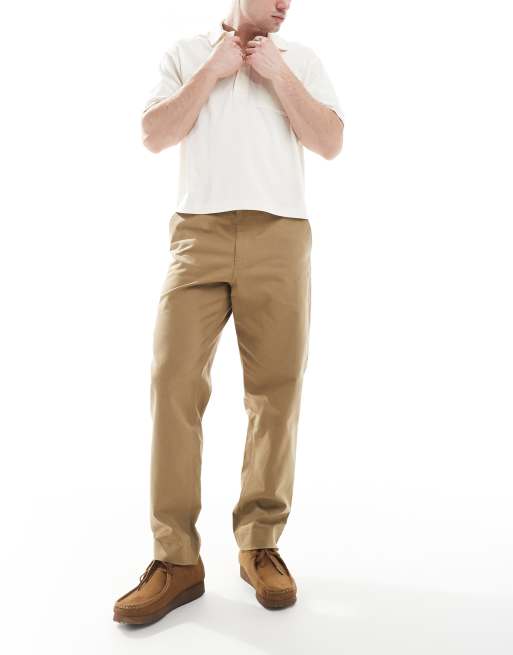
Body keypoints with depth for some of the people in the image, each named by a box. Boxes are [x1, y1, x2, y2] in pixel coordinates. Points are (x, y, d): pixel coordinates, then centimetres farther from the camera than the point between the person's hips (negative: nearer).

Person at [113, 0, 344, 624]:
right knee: (175, 381, -11)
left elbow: (330, 142, 7)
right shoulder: (185, 54, 19)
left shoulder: (300, 59, 20)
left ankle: (260, 545, 9)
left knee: (277, 389, -4)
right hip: (199, 231, 0)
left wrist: (276, 74, 3)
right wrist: (212, 72, 3)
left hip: (280, 234, 1)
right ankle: (177, 560, -3)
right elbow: (153, 135, 7)